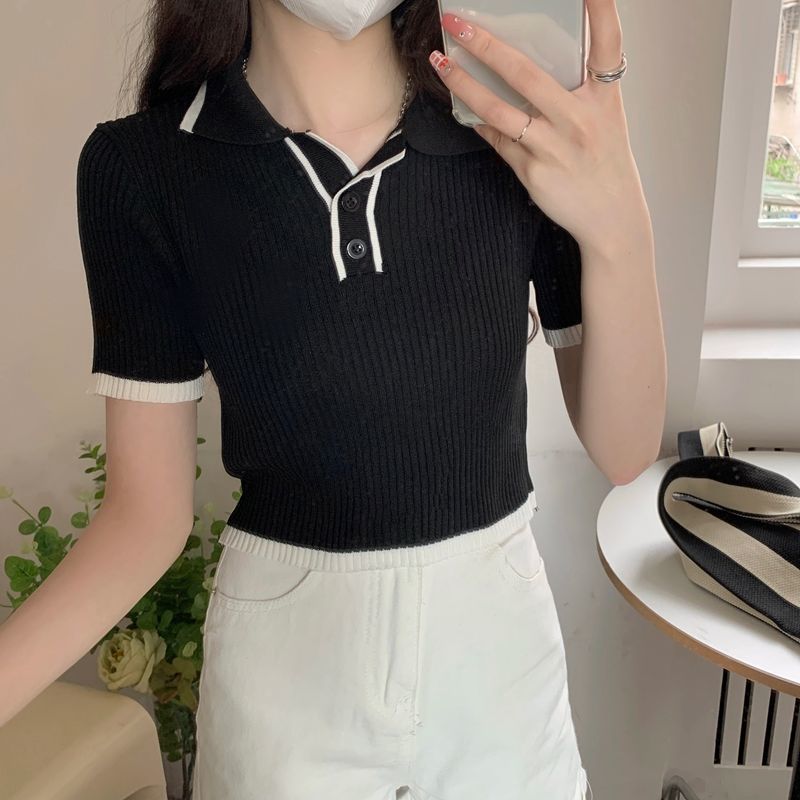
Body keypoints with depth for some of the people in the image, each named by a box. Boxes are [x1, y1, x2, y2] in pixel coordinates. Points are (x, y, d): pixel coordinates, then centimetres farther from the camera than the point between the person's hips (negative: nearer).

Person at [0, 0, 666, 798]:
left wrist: (617, 227, -24)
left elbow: (623, 452, -8)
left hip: (498, 644, 2)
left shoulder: (528, 134, -11)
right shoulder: (142, 167, -13)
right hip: (281, 672, -1)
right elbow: (147, 508, -10)